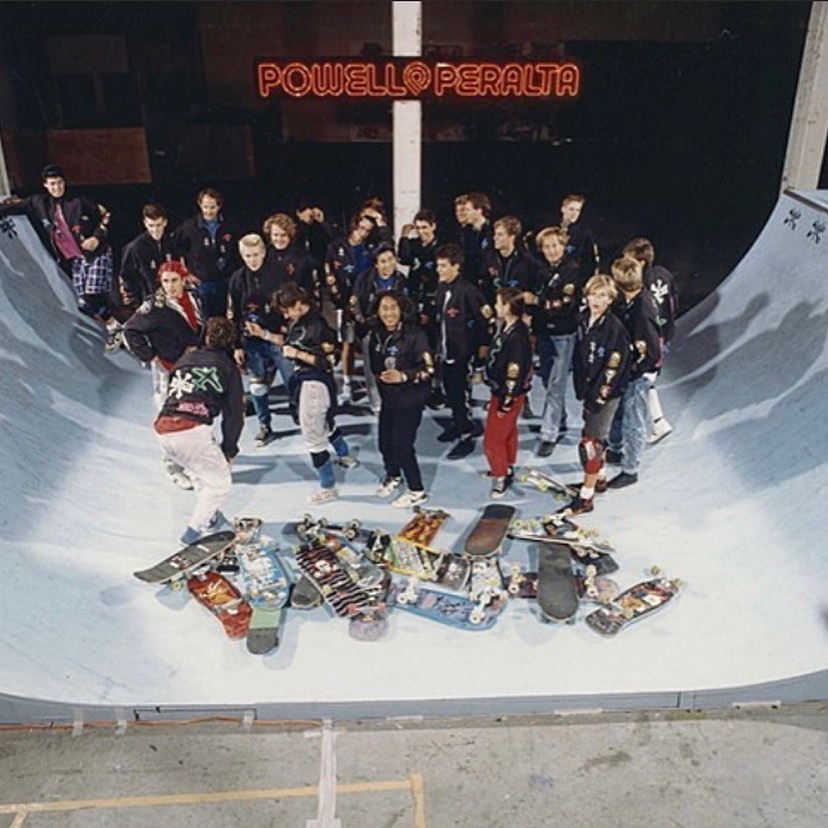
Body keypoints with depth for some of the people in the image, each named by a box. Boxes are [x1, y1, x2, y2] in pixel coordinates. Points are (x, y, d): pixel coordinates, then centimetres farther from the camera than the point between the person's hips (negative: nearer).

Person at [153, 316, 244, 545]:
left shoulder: (185, 359, 24)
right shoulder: (228, 367, 11)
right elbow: (235, 414, 9)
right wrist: (228, 450, 17)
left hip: (164, 429, 6)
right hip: (193, 430, -6)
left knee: (199, 470, 31)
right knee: (219, 483, 11)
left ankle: (210, 517, 34)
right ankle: (193, 530, 5)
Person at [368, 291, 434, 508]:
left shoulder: (414, 334, -17)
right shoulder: (376, 335, 1)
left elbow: (428, 368, -18)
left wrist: (403, 376, -29)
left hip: (410, 399, -6)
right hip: (388, 398, 6)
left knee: (402, 445, -5)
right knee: (385, 442, 11)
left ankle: (417, 491, 14)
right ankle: (393, 476, 41)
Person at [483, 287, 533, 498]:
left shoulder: (517, 337, -30)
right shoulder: (505, 327, 0)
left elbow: (514, 373, -27)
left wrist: (505, 403, -21)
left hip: (507, 394, -10)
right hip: (500, 389, 10)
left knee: (493, 437, 0)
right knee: (508, 431, 24)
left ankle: (501, 477, 14)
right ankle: (507, 468, 42)